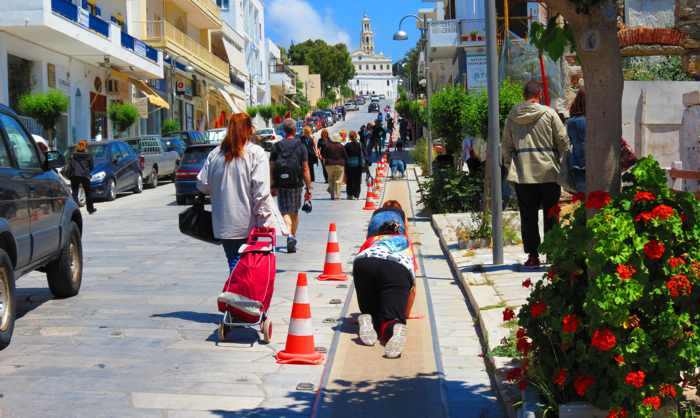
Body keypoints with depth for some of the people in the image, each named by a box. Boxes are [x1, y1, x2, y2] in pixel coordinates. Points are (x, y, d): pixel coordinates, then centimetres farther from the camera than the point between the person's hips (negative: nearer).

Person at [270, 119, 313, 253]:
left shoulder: (276, 147, 1)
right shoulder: (301, 147, -2)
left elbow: (271, 168, 1)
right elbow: (305, 169, -4)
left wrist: (272, 186, 8)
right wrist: (308, 188, 0)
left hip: (281, 186, 0)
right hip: (296, 185, 0)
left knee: (285, 212, 0)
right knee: (295, 213, 15)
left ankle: (289, 236, -23)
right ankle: (293, 237, 25)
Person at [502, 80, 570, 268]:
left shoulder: (512, 116, 5)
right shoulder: (549, 113, -4)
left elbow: (506, 146, 8)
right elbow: (563, 141, -2)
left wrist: (509, 166, 15)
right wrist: (561, 162, 11)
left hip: (522, 175, 2)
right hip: (548, 173, -2)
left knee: (528, 217, 6)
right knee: (551, 217, 7)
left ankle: (533, 255, 6)